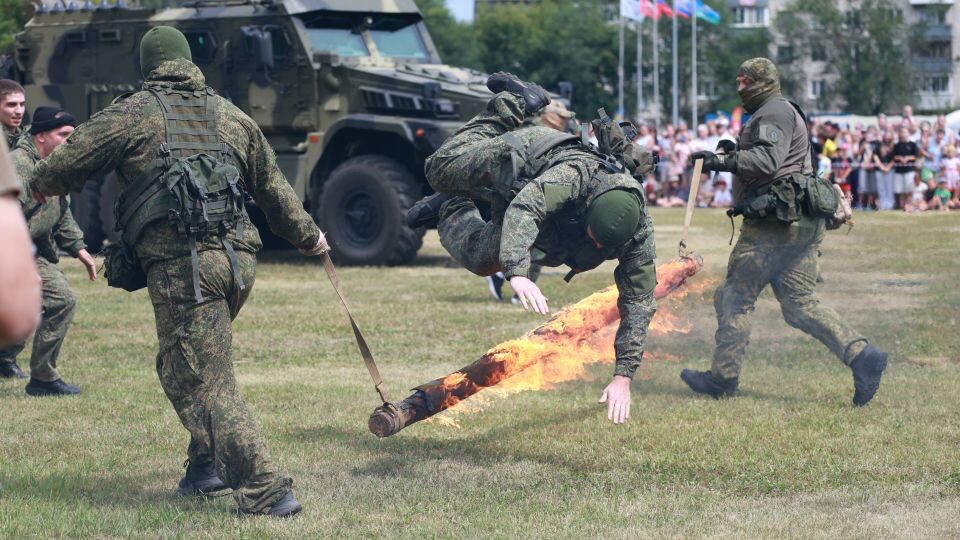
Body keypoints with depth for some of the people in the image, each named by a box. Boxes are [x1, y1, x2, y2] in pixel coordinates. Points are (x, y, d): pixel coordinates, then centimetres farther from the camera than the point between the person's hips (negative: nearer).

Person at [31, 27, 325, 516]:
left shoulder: (131, 113, 4)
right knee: (179, 365, 26)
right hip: (239, 257, 6)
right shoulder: (232, 116, 18)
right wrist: (307, 235, 42)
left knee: (205, 384, -5)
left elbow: (60, 170, 6)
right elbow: (273, 189, 26)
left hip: (180, 264, -6)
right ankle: (207, 465, 23)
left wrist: (40, 184, 30)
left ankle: (266, 491, -12)